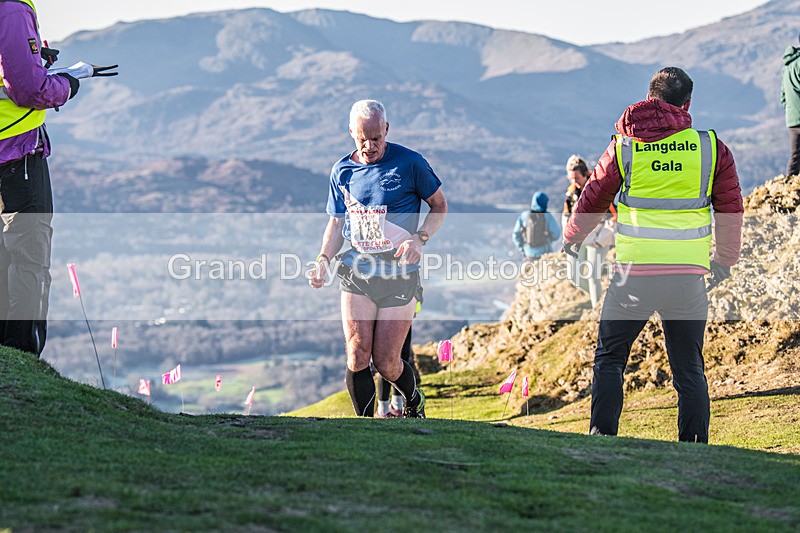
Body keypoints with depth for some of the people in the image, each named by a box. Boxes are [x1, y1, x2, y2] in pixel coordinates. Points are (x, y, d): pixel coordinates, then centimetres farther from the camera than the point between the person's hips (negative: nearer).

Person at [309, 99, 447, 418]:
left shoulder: (409, 163, -4)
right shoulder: (342, 171, 7)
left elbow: (440, 206, 7)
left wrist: (419, 239, -10)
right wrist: (323, 260, 0)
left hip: (399, 275, -3)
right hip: (356, 272, 3)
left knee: (386, 362, -3)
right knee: (357, 357, -9)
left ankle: (414, 400, 30)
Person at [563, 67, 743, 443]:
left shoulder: (625, 146, 3)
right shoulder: (711, 147, 3)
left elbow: (593, 199, 14)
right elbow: (731, 209, 10)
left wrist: (572, 237, 34)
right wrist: (725, 259, 27)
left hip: (635, 273, -1)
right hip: (689, 276, 1)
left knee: (609, 358, 13)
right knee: (689, 368, 10)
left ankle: (602, 436, 5)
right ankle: (695, 445, 6)